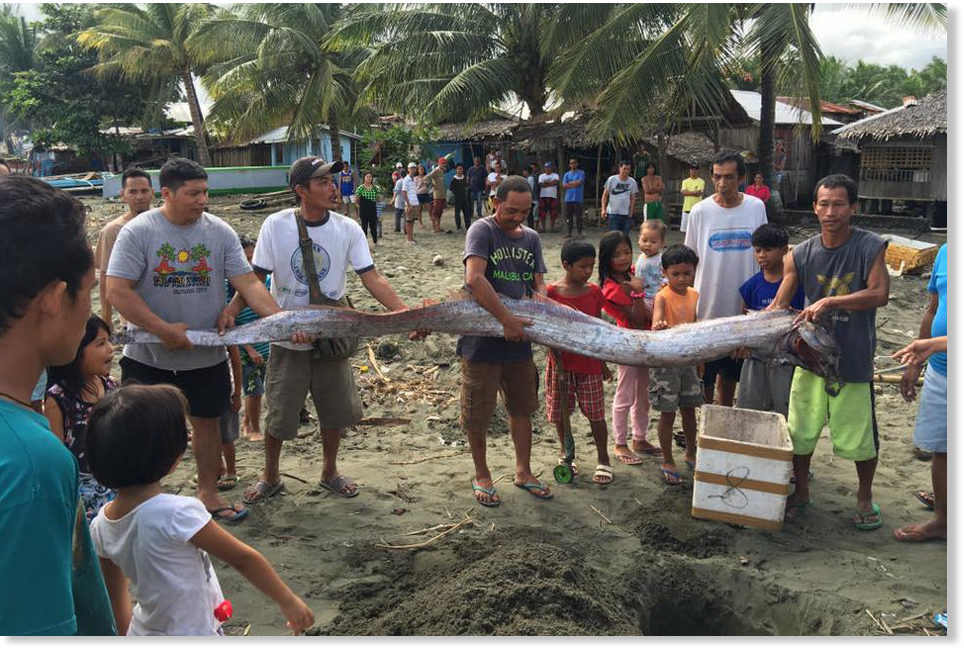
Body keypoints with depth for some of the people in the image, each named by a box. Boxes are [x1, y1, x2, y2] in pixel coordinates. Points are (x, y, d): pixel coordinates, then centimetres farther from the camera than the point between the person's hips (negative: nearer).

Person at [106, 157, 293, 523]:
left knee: (207, 422, 15)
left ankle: (208, 493, 32)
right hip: (147, 356, -2)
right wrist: (165, 330, -21)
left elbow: (248, 283, -8)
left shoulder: (220, 232, -3)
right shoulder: (138, 232, -12)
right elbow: (117, 291, -16)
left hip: (207, 356, 3)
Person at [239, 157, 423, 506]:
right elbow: (255, 278, -8)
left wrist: (407, 314, -25)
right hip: (287, 337, -2)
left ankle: (329, 473, 37)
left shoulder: (347, 229, -8)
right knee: (279, 414, 8)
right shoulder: (276, 226, -12)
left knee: (336, 410, 14)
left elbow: (372, 279, -12)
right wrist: (229, 313, -23)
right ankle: (270, 477, 33)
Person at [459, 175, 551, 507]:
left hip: (518, 341, 6)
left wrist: (540, 296, -13)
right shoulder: (482, 230, -12)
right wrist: (507, 319, -27)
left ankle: (523, 472, 34)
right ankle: (481, 476, 26)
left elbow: (538, 281, 12)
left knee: (522, 408, 17)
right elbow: (474, 279, -25)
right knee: (477, 413, 7)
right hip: (482, 339, -6)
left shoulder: (531, 238, 9)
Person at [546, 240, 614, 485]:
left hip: (589, 363, 1)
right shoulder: (552, 293, -9)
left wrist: (603, 362, 13)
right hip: (561, 362, -1)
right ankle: (564, 452, 33)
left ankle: (602, 459, 19)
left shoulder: (594, 292, 1)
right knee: (561, 412, 12)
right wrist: (554, 348, -18)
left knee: (596, 413, 4)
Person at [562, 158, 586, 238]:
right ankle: (568, 232, 8)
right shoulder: (567, 174, 15)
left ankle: (579, 232, 2)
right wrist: (574, 184, -8)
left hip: (578, 198, -3)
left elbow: (579, 182, -10)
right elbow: (564, 185, 2)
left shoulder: (581, 173, 5)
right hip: (568, 198, 3)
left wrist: (569, 183, -1)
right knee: (568, 216, 4)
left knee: (578, 216, -4)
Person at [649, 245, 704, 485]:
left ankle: (691, 453, 35)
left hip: (688, 359, 6)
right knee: (668, 413, 2)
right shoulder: (662, 297, -15)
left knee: (689, 409, 16)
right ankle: (667, 462, 15)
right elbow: (657, 323, -33)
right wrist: (659, 327, -54)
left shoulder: (694, 295, 4)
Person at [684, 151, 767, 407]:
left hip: (742, 306, 2)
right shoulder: (700, 211, -7)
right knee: (705, 375, 5)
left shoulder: (756, 207, -1)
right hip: (707, 306, -2)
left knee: (731, 372, 17)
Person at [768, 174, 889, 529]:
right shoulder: (800, 255, -1)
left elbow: (879, 294, -16)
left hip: (853, 358, -2)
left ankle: (865, 497, 33)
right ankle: (801, 491, 32)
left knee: (860, 434, 8)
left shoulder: (870, 246, -7)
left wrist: (829, 301, -25)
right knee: (801, 430, 11)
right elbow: (779, 305, -2)